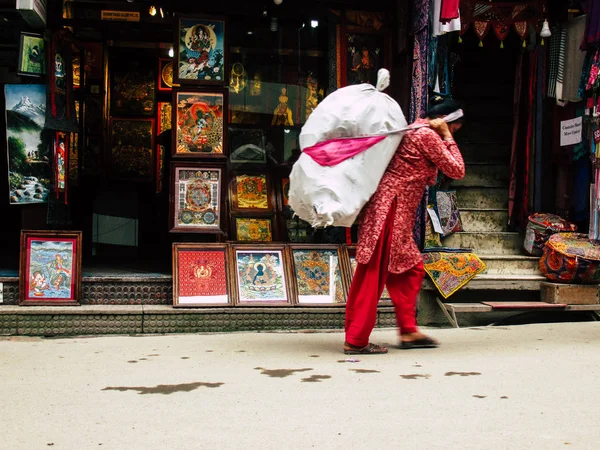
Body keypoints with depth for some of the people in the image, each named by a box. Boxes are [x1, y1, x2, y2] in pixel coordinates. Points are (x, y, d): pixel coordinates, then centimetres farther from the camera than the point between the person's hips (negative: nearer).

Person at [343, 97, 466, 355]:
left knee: (411, 270, 14)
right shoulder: (427, 135, -10)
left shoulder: (414, 131, 20)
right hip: (390, 210, -10)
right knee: (375, 275, -6)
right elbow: (457, 170, -8)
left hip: (397, 215, 10)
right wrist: (447, 138, -2)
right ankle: (356, 341, 0)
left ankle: (408, 331, 19)